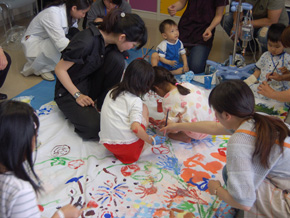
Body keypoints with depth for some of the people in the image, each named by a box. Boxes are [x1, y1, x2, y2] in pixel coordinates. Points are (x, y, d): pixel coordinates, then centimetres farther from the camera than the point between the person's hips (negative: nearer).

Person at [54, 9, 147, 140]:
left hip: (91, 83, 7)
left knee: (116, 58, -21)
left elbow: (119, 72, 5)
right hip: (69, 90, -7)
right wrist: (77, 95, -21)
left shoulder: (111, 41, -6)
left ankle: (102, 106, -7)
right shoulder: (86, 42, -29)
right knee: (94, 127, -30)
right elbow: (59, 69, -20)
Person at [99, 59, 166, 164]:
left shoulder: (112, 92, 10)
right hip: (128, 147, -5)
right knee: (144, 108, 13)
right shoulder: (136, 101, -9)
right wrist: (152, 141, -6)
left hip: (107, 143, 6)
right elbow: (136, 128, -21)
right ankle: (135, 152, 8)